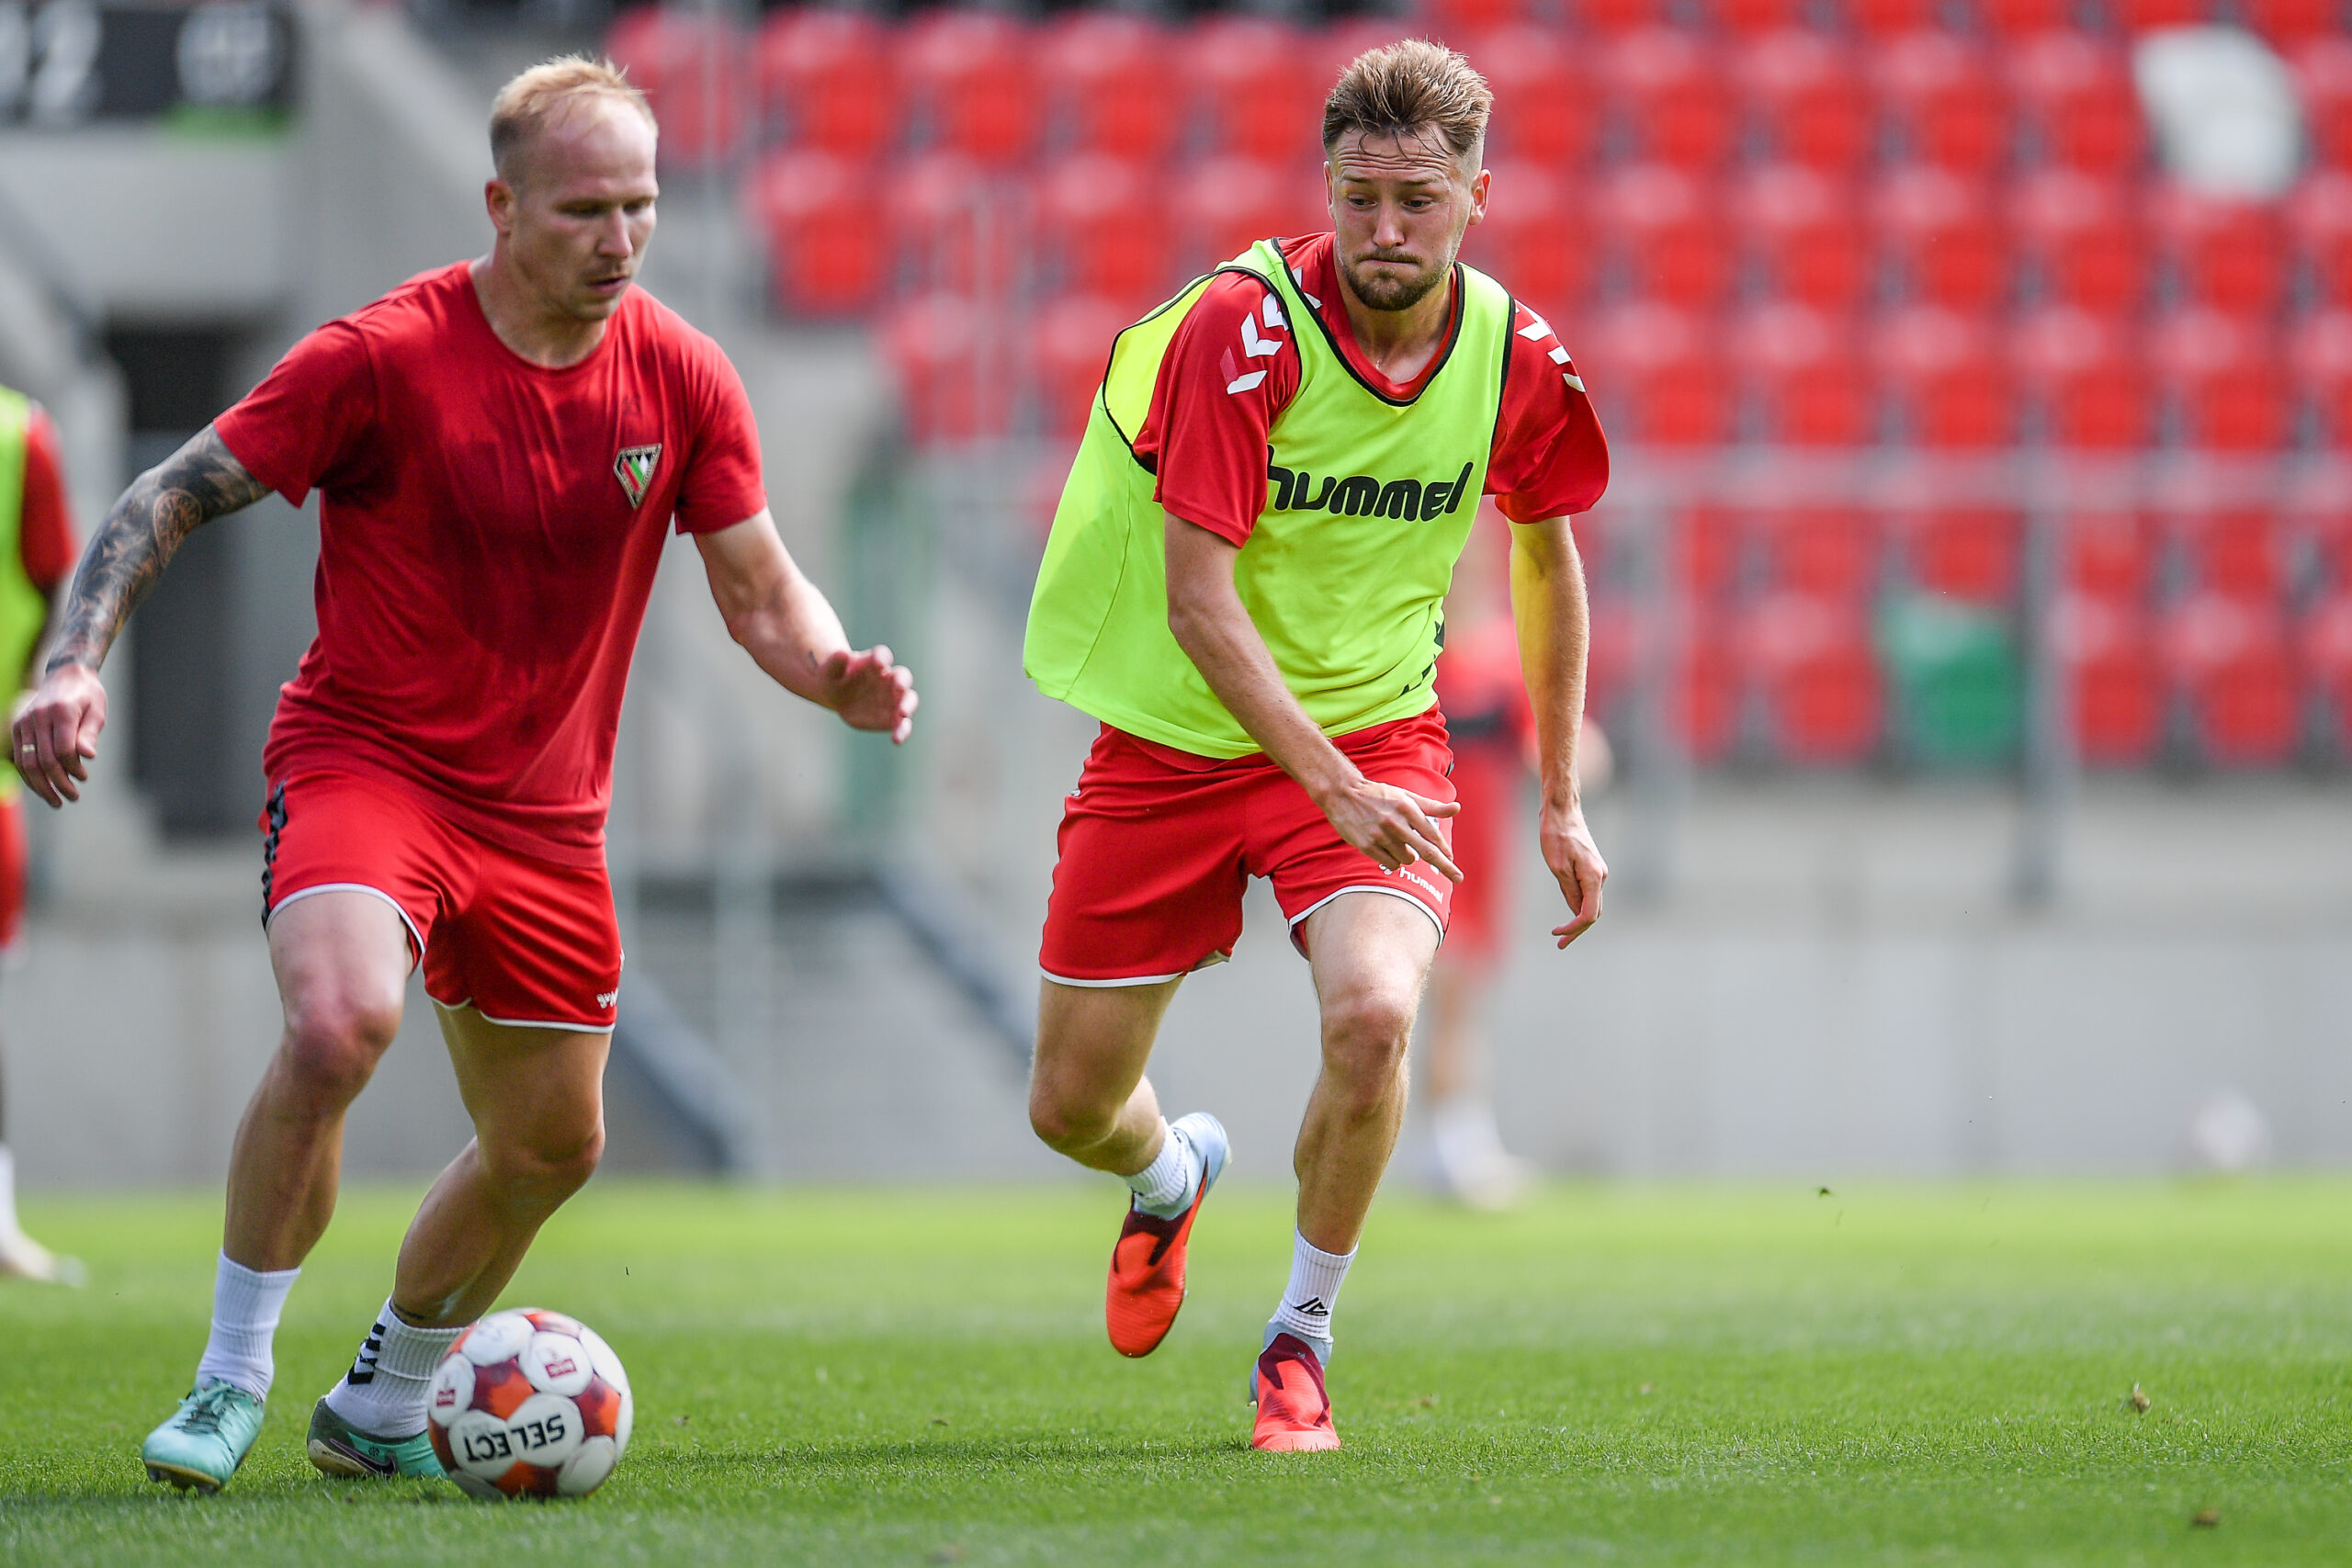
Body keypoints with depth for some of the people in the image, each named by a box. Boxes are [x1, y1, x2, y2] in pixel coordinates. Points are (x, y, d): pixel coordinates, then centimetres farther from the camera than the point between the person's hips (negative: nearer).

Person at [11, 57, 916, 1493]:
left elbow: (762, 591, 5)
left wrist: (843, 676, -17)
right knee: (342, 1020, -32)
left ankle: (381, 1408, 35)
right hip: (362, 762, -5)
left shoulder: (684, 379, -3)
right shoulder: (382, 356, -15)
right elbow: (172, 499, -10)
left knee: (552, 1143, 11)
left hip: (545, 809, 5)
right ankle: (232, 1378, -17)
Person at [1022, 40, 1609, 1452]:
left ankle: (1301, 1340, -5)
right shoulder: (1243, 327, -22)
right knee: (1071, 1108, 6)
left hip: (1377, 736, 1)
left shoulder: (1519, 358, -9)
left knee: (1373, 1016, -28)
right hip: (1173, 741, -1)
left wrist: (1562, 801, 12)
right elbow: (1198, 602, -25)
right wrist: (1334, 788, -35)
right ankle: (1170, 1177, 46)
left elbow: (1548, 554, 11)